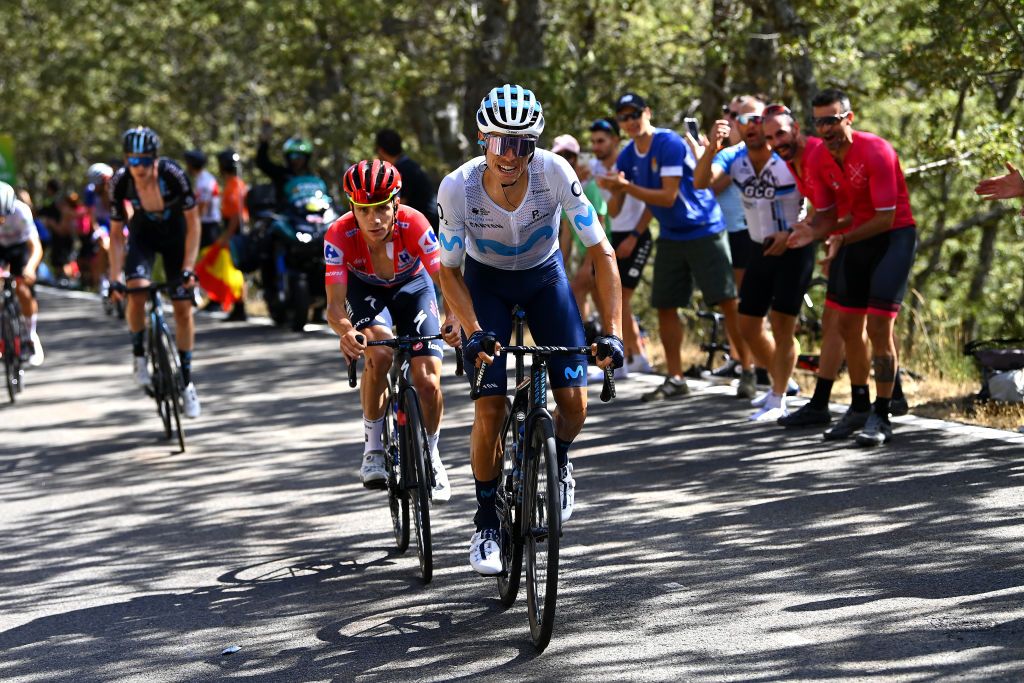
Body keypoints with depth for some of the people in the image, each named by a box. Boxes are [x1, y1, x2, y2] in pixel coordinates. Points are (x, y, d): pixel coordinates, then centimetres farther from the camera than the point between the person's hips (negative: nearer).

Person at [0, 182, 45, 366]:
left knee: (23, 290, -17)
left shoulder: (21, 211, -34)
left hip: (19, 247, -1)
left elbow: (36, 247, -39)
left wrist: (30, 267, -59)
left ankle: (33, 336, 4)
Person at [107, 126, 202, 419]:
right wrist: (114, 277, -22)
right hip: (143, 234, 1)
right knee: (137, 291, -26)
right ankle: (139, 355, -4)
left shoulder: (173, 174, -32)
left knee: (183, 308, -3)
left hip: (175, 234, -1)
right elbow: (116, 233, -16)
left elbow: (193, 223, -22)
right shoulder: (120, 181, -26)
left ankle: (187, 380, 12)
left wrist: (188, 267, -29)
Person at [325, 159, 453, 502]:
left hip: (411, 285, 1)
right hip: (366, 290, 0)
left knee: (427, 382, -13)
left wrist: (454, 320, -58)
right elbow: (335, 304, -36)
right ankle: (373, 446, -10)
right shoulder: (339, 235, -33)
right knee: (378, 353, -31)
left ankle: (431, 454, 15)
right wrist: (346, 331, -58)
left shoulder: (414, 224, -35)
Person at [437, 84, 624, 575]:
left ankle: (557, 461, 24)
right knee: (490, 409, -13)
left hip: (545, 276, 1)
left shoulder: (555, 173, -30)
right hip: (486, 281, -1)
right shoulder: (457, 188, -29)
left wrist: (612, 332, -31)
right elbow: (449, 271, -14)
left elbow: (601, 252, -24)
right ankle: (487, 521, 8)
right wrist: (474, 332, -29)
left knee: (574, 403, -11)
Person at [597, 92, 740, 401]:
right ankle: (675, 379, 13)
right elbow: (614, 210, 3)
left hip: (704, 231, -7)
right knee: (665, 306, 5)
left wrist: (626, 186, -27)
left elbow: (668, 196, -23)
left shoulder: (670, 144, -19)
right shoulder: (627, 156, 3)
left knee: (728, 302, -10)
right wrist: (613, 190, -19)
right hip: (670, 236, 7)